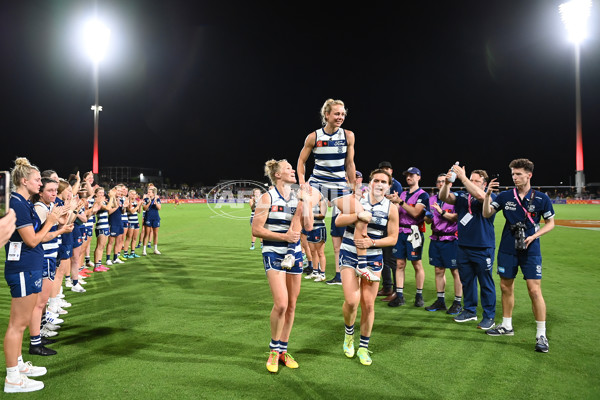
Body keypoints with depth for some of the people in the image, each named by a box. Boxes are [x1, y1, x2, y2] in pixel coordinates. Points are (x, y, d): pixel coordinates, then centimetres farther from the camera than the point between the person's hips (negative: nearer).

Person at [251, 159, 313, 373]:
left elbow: (308, 226, -6)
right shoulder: (267, 198, -6)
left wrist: (307, 200, -8)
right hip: (273, 254, -5)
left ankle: (283, 351, 24)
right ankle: (273, 350, 7)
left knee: (292, 305, 8)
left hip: (295, 254, 5)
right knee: (281, 303, -16)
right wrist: (283, 236, -17)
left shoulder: (298, 198, 6)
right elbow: (256, 230, -10)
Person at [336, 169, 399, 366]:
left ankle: (363, 347, 23)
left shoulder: (391, 208, -1)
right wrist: (360, 215, -24)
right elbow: (338, 221, -10)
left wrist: (372, 242, -15)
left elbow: (393, 238, 1)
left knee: (368, 304, 5)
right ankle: (349, 333, 20)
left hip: (373, 259, 1)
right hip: (350, 256, -1)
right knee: (351, 301, -12)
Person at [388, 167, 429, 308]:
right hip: (401, 232, 6)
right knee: (400, 264, 4)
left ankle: (419, 295, 14)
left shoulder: (423, 195, -4)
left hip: (414, 232, -6)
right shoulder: (403, 194, 17)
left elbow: (415, 213, -17)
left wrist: (400, 202, -20)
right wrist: (393, 202, -3)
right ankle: (399, 296, 9)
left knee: (417, 265, 3)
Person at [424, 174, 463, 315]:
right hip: (436, 239, 6)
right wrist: (428, 218, -4)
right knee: (439, 270, 11)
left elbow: (458, 218, -16)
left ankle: (458, 303, 10)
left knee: (456, 271, 0)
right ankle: (440, 300, 22)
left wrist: (442, 212, -23)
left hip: (451, 240, -6)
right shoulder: (432, 199, 12)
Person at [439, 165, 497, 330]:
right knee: (466, 281, 16)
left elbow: (479, 195, -27)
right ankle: (470, 311, 31)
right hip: (463, 247, 5)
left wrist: (463, 178, -29)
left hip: (483, 249, -5)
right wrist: (447, 183, -24)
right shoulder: (462, 196, 9)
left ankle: (489, 316, 16)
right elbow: (444, 197, -5)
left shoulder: (491, 197, -5)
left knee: (486, 283, 4)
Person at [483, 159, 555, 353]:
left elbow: (550, 223, 4)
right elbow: (487, 213, -5)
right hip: (507, 249, 3)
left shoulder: (541, 198, -4)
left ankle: (541, 334, 4)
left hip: (530, 250, -3)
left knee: (534, 289, -8)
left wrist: (534, 236, -12)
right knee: (506, 287, 11)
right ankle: (507, 326, 28)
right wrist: (488, 194, -20)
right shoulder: (505, 196, 1)